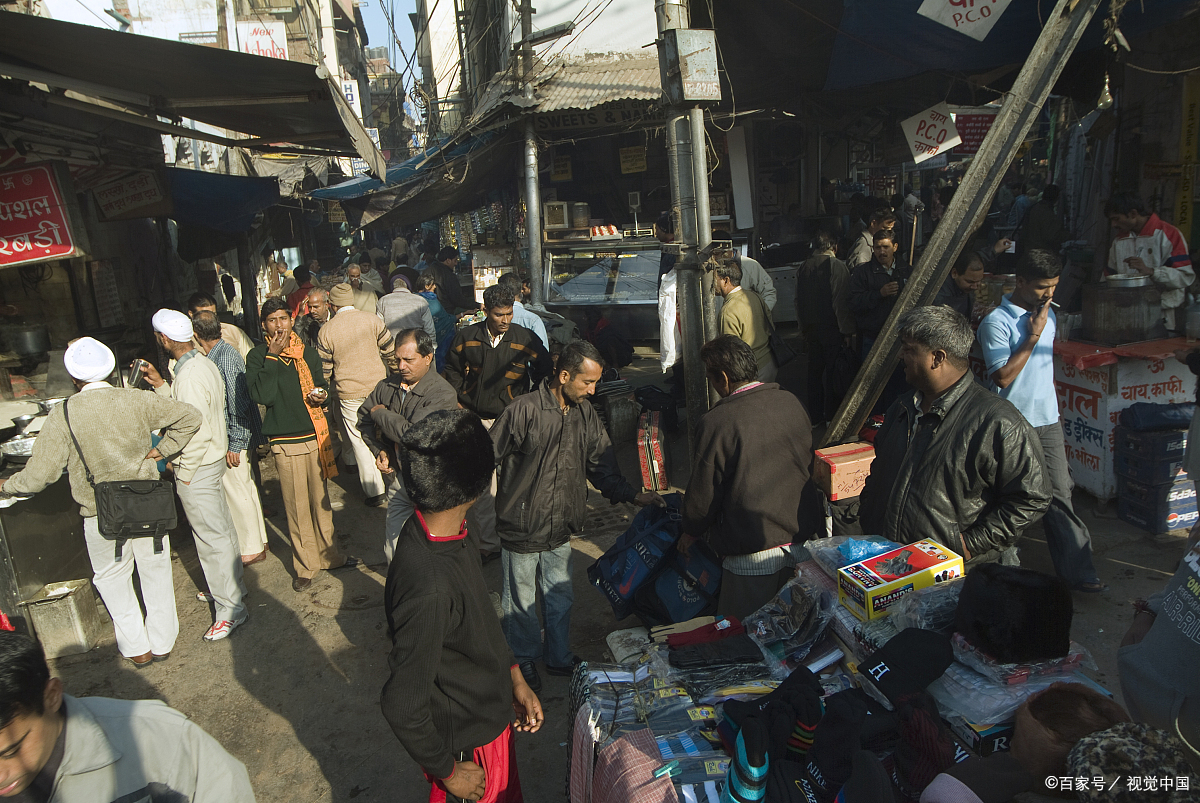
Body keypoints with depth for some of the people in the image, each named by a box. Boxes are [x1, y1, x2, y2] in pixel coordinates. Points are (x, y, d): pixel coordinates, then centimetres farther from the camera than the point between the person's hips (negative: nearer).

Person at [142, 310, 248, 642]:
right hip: (214, 460, 10)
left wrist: (185, 473, -16)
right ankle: (231, 586, 38)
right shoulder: (203, 363, 5)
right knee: (222, 529, 21)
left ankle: (230, 608, 10)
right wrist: (160, 384, 10)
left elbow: (197, 431, -27)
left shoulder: (190, 377, -25)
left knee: (211, 538, 0)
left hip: (197, 468, -10)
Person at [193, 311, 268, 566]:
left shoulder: (225, 360, -23)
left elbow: (238, 406, -23)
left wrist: (234, 445, -19)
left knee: (238, 493, 2)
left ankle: (251, 549, 15)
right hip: (227, 438, 10)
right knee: (245, 490, 18)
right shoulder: (220, 353, 7)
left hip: (233, 439, -10)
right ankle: (257, 540, 31)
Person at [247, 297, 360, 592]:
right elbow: (262, 395, -17)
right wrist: (272, 357, -19)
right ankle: (305, 566, 14)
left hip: (316, 435, 4)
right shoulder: (258, 356, -2)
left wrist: (322, 394, -1)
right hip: (285, 441, -4)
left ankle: (329, 554, 26)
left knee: (321, 500, 13)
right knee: (297, 506, 1)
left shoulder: (307, 352, 11)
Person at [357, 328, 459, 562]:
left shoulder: (443, 395, -18)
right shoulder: (388, 385, 1)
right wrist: (379, 450, 1)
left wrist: (381, 413, -11)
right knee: (393, 551, 15)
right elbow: (363, 418, 16)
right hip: (398, 479, 6)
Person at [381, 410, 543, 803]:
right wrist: (448, 771, -14)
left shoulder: (452, 533, -11)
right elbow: (402, 706, -29)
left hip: (493, 710, 8)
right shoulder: (429, 589, -39)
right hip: (469, 741, -8)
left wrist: (514, 677, 9)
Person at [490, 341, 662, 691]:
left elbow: (601, 463, 8)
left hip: (561, 529, 5)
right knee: (521, 600, 13)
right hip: (521, 528, -5)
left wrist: (632, 494, 0)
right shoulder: (523, 411, -19)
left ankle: (560, 657, 40)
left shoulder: (585, 414, 0)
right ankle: (524, 660, 36)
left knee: (560, 597, 19)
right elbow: (488, 458, -13)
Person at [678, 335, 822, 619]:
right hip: (803, 537, 7)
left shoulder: (716, 422, -19)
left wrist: (690, 532, 9)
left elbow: (704, 492, -11)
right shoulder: (791, 402, -1)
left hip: (753, 555, -6)